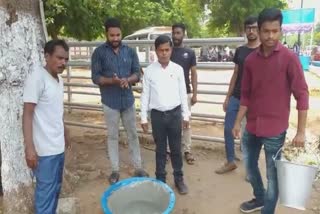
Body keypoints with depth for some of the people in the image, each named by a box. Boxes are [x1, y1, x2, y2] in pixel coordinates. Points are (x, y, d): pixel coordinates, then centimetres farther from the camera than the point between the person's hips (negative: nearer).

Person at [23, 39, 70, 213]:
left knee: (56, 188, 20)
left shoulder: (59, 79, 8)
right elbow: (27, 114, -19)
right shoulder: (37, 77, -17)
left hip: (58, 146, 8)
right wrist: (29, 148, -22)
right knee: (46, 191, 4)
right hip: (44, 149, -8)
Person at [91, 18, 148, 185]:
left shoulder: (130, 51, 3)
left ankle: (138, 168, 24)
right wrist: (112, 80, -25)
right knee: (112, 136, 9)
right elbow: (95, 77, -8)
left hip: (128, 100, 3)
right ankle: (115, 170, 23)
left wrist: (127, 80, -20)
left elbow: (137, 73, 2)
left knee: (133, 134, 11)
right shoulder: (99, 52, -5)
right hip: (110, 102, -2)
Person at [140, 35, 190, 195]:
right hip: (157, 115, 0)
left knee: (176, 149, 11)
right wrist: (143, 118, 0)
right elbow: (145, 95, 0)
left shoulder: (178, 69, -1)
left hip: (175, 113, 1)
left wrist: (186, 115, 4)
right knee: (160, 149, 11)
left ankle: (179, 179, 27)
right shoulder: (149, 70, -3)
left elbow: (183, 93, 4)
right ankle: (160, 179, 26)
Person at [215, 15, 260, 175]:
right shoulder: (240, 50, 9)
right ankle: (230, 162, 26)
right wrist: (228, 97, 10)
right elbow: (235, 74, 12)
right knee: (228, 129, 9)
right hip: (235, 97, 5)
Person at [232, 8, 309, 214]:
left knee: (272, 175, 8)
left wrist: (301, 131, -11)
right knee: (251, 167, 21)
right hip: (252, 127, 5)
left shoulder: (289, 57, -11)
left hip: (275, 130, -5)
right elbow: (246, 95, 8)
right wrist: (238, 122, 6)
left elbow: (302, 95, -10)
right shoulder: (250, 59, 2)